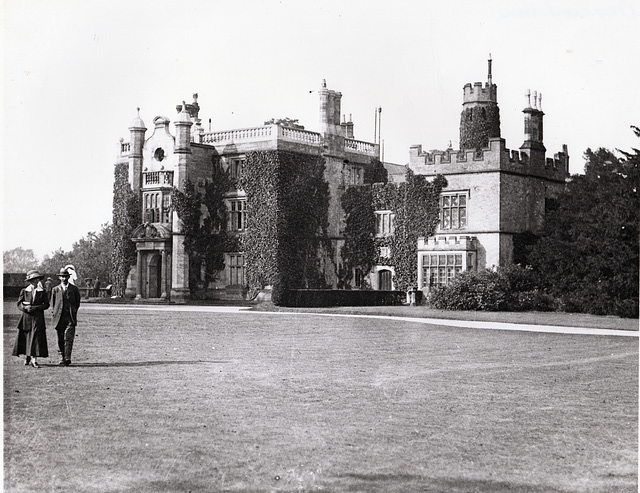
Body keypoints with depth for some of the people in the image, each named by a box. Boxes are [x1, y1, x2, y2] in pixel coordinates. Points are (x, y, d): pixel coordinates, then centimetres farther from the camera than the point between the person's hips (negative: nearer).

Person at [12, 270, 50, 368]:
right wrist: (25, 307, -15)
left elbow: (46, 304, 1)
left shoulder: (42, 292, 4)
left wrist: (35, 308, -11)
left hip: (38, 318, -1)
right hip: (26, 318, 1)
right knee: (25, 337, 5)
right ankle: (27, 356, 25)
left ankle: (34, 359, -12)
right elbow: (19, 304, 5)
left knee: (36, 337, -10)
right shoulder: (24, 291, 7)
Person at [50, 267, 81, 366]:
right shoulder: (55, 290, 11)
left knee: (69, 338, -13)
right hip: (59, 317, 2)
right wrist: (54, 314, 7)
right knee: (61, 339, 5)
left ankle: (67, 358, -18)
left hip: (70, 317, -2)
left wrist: (74, 312, 8)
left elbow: (77, 302, 15)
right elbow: (52, 303, 16)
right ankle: (62, 358, 14)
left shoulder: (74, 289, 8)